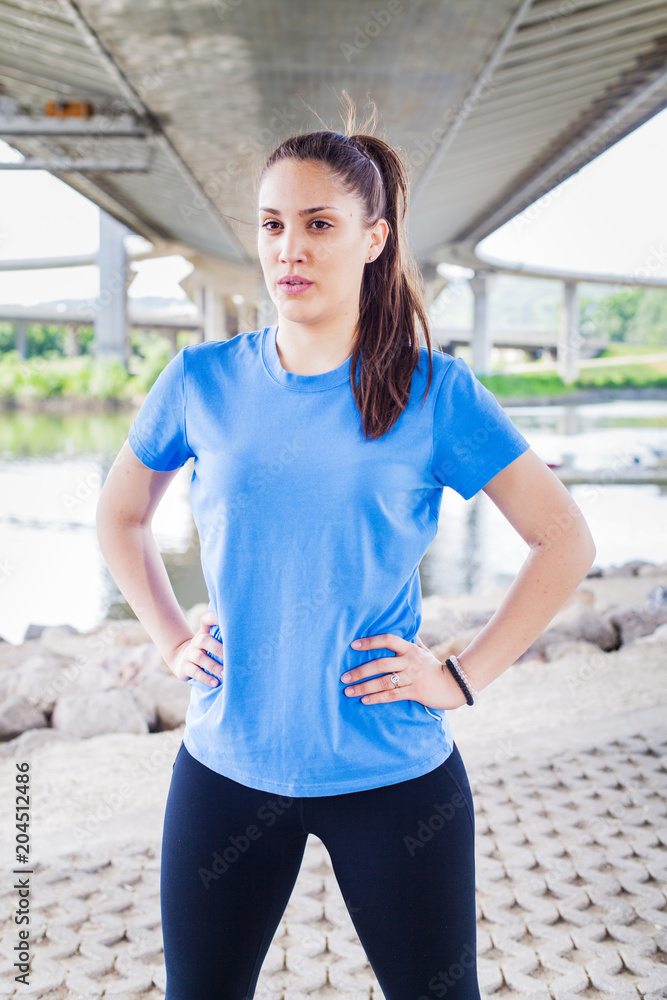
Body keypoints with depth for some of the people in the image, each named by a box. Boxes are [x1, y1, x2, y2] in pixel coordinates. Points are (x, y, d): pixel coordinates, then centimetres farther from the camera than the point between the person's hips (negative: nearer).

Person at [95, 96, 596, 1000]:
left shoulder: (435, 392, -9)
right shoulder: (203, 381, -2)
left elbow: (566, 541, -3)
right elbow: (120, 516, 13)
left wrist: (464, 677, -8)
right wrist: (173, 640, 4)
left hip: (392, 773, -2)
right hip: (226, 764, 2)